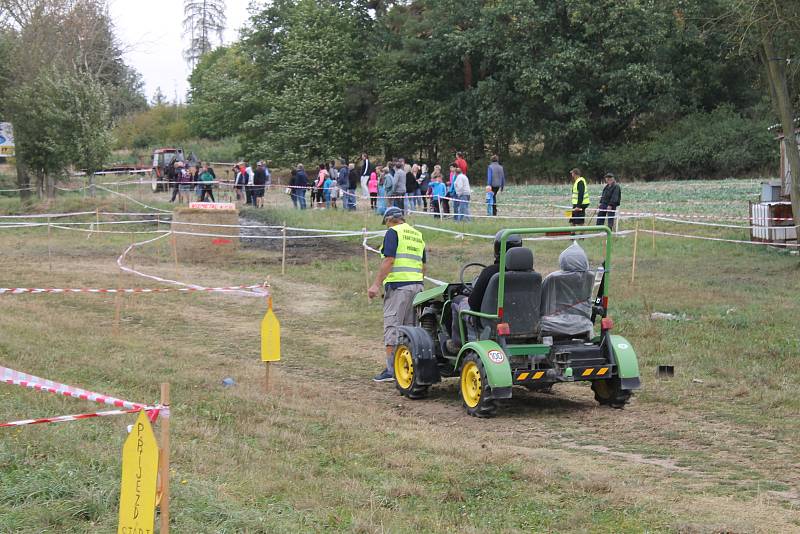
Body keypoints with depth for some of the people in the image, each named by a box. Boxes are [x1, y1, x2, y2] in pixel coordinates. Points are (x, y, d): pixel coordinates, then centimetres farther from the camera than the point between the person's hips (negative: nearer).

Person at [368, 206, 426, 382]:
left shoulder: (393, 232, -5)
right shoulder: (418, 235, 18)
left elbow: (388, 260, -14)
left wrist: (376, 284, -15)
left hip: (398, 284, -7)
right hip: (416, 285, 7)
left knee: (392, 326, -6)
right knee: (411, 327, 10)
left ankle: (391, 369, -10)